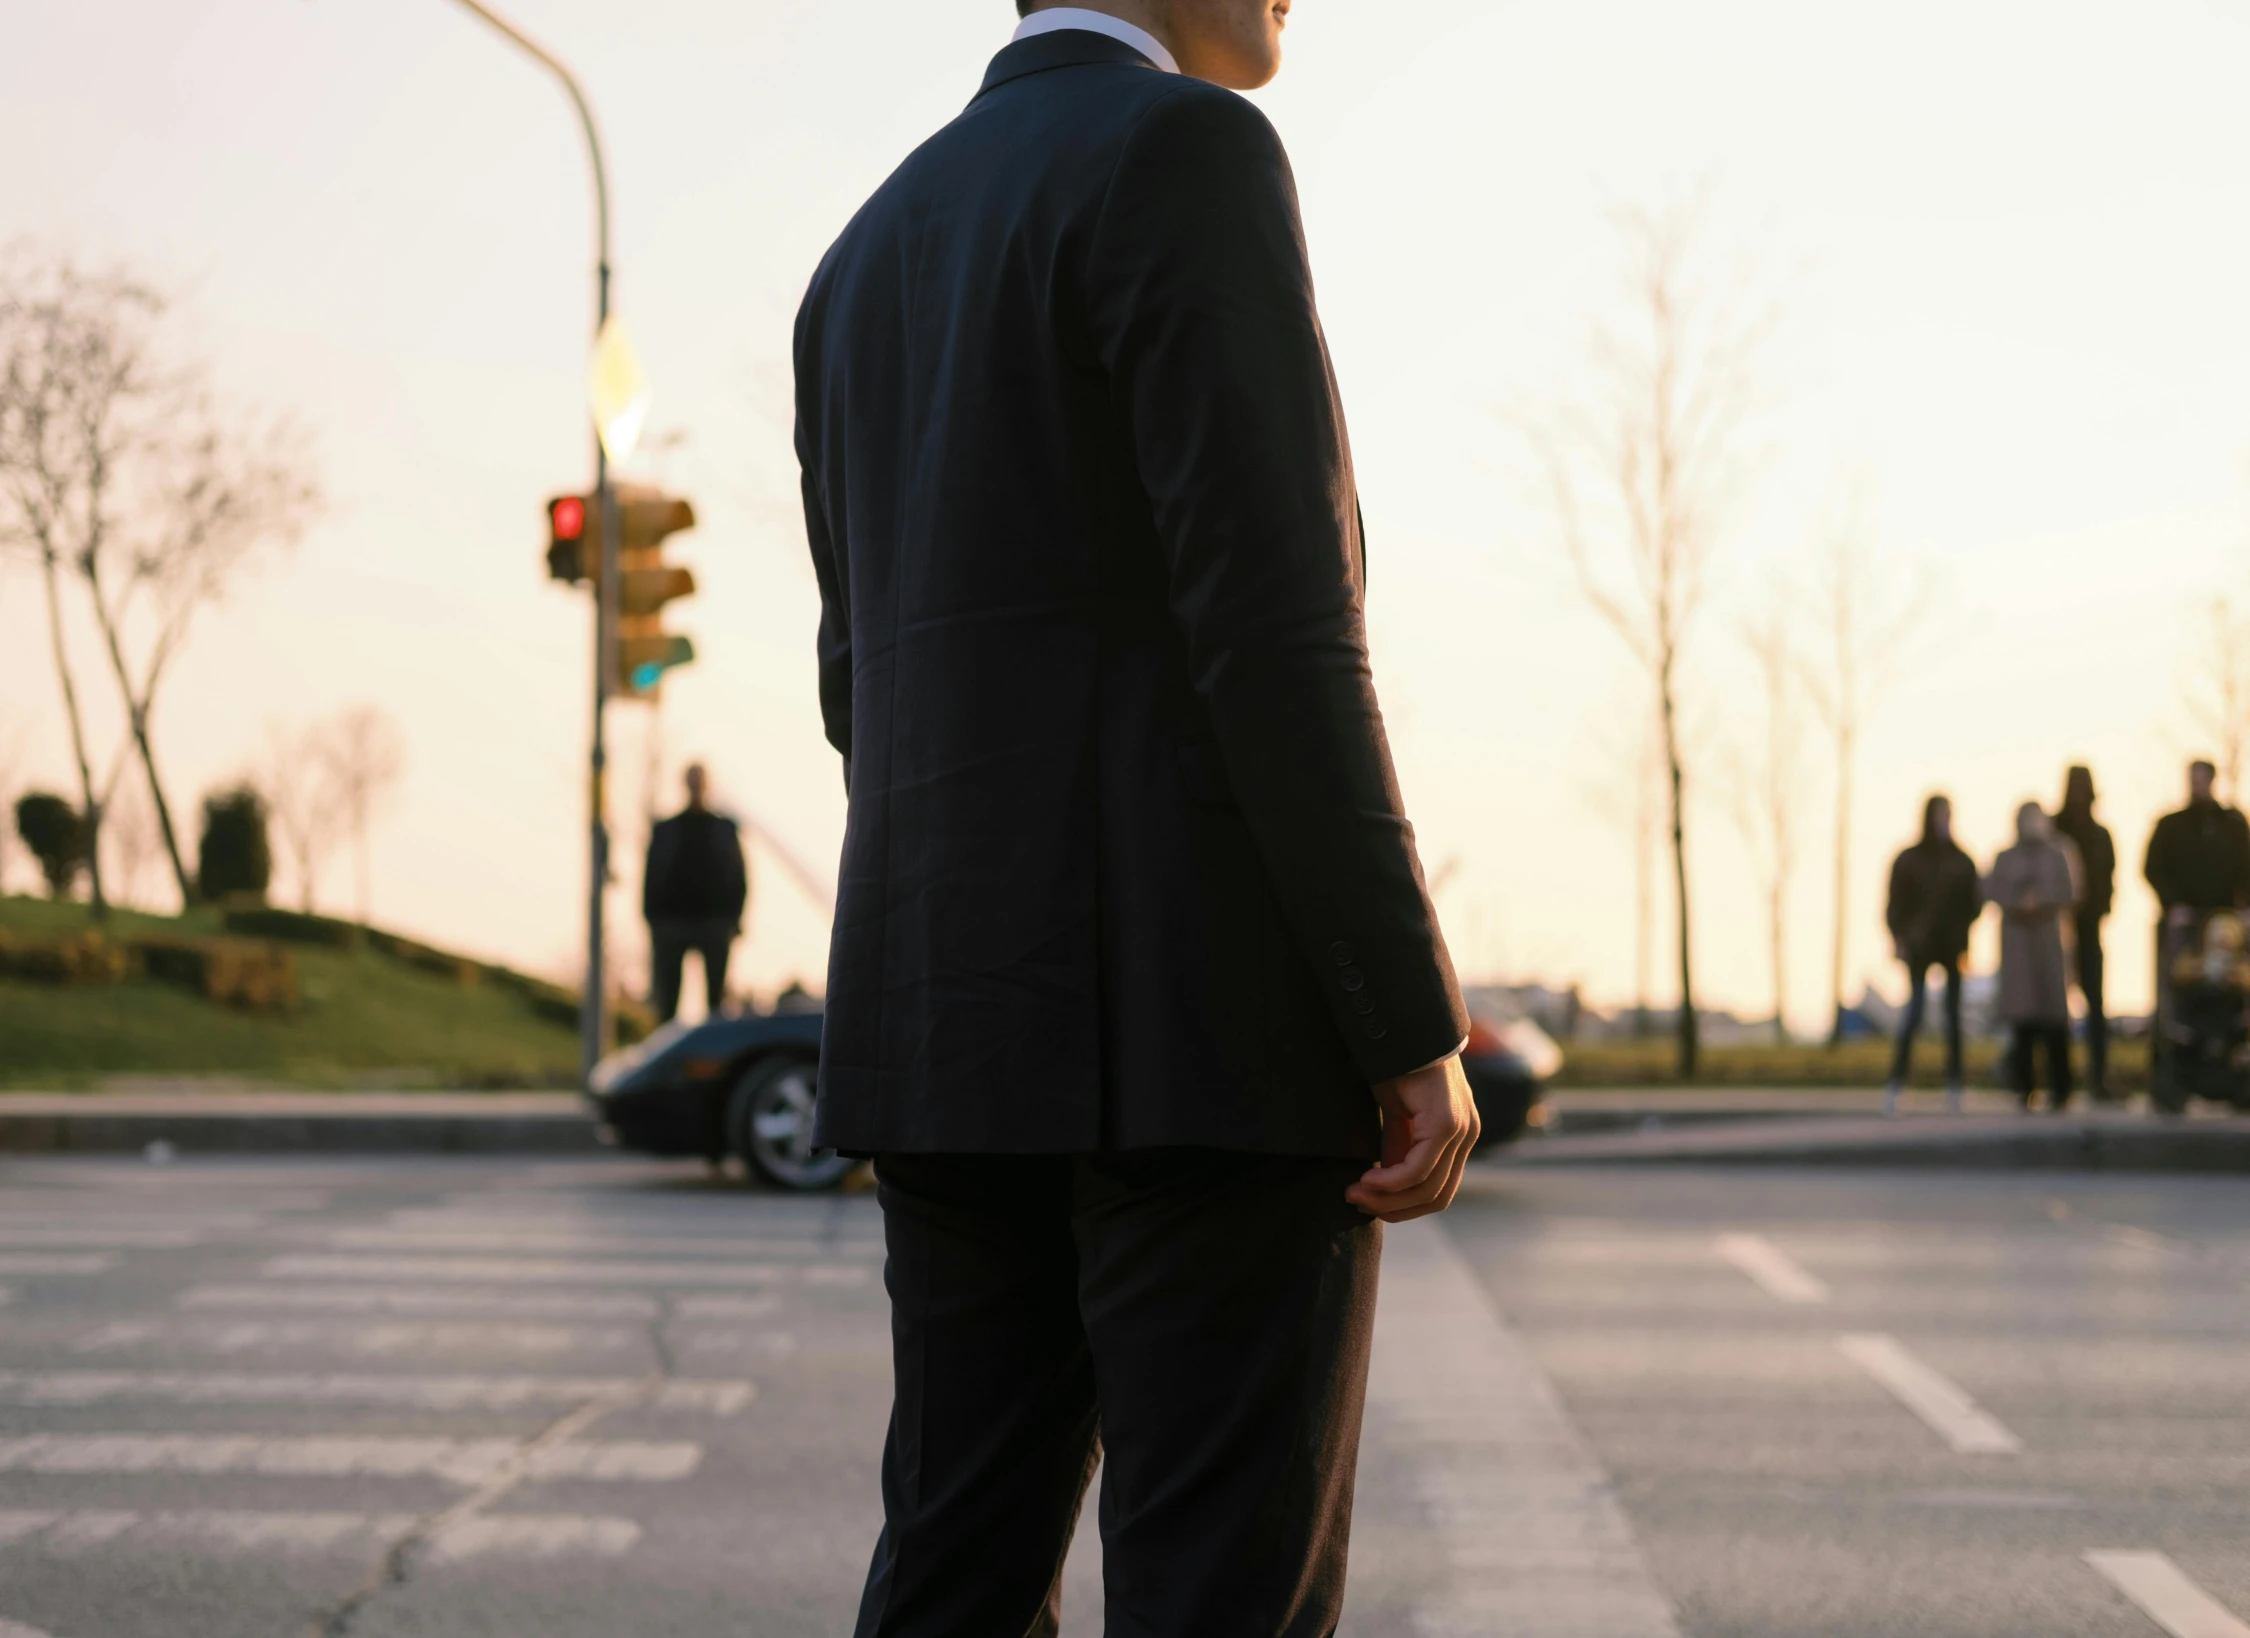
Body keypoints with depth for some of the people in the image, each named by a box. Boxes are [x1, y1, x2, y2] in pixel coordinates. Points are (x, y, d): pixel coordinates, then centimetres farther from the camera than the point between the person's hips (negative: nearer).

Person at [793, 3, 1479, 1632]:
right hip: (1214, 1016, -8)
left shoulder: (873, 257, 17)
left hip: (967, 1022, 8)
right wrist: (1416, 1029, -16)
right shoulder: (1186, 155, -9)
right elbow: (1274, 626, -17)